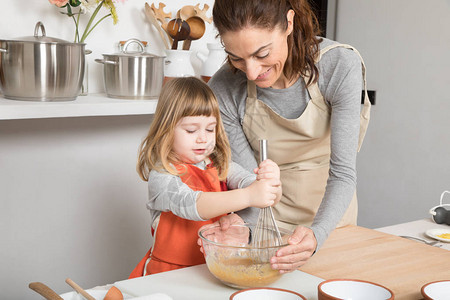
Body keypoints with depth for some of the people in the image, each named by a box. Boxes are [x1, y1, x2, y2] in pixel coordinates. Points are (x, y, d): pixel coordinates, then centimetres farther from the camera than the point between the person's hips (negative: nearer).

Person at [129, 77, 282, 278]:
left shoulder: (221, 166, 8)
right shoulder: (162, 176, -9)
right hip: (171, 274, -4)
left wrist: (270, 181, -29)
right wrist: (247, 196, -37)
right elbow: (190, 204, -26)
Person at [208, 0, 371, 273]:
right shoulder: (224, 92, -23)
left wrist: (318, 234, -43)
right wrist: (237, 222, -36)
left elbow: (343, 173, -26)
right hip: (266, 215, 0)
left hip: (329, 211, 1)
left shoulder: (340, 66, -26)